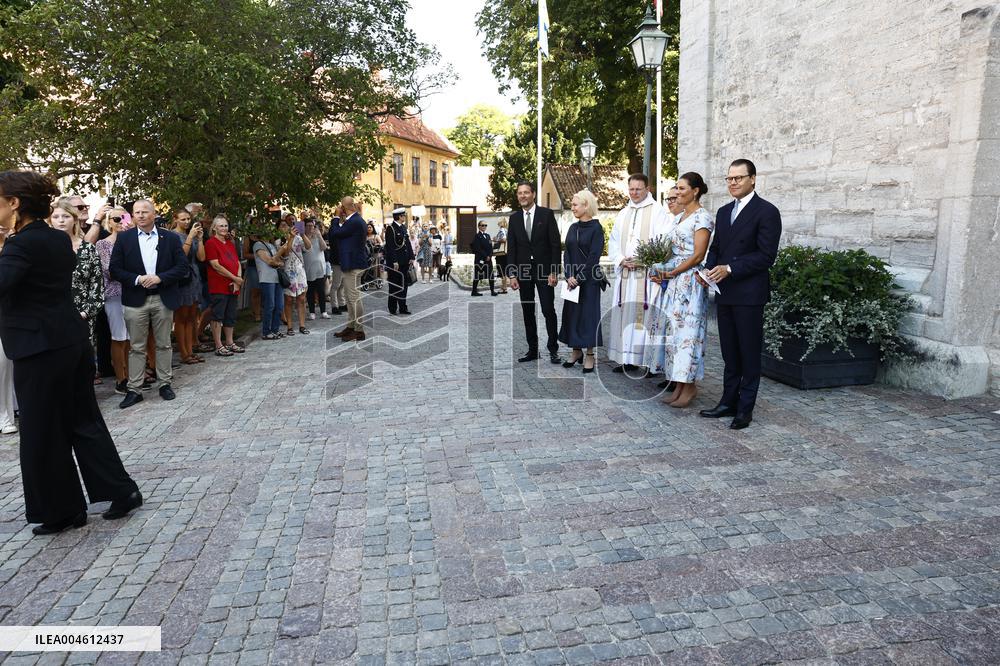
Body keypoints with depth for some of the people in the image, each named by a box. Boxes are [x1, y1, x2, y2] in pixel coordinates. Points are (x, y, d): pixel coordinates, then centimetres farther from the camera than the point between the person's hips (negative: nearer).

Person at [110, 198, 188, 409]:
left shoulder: (171, 238, 3)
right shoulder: (124, 238, 3)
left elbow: (183, 267, -1)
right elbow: (115, 269, 0)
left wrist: (160, 277, -14)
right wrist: (137, 279, -15)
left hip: (163, 299, 0)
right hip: (136, 299, 0)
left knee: (164, 344, 9)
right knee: (136, 347, 4)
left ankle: (165, 384, 21)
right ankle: (134, 390, 10)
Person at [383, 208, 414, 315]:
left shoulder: (403, 227, 14)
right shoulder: (390, 228, -11)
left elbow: (408, 243, 16)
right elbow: (390, 246, -16)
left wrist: (411, 257, 7)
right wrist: (394, 261, -20)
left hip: (404, 262, 8)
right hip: (395, 263, -8)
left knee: (404, 285, 11)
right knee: (394, 286, 0)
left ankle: (402, 308, 18)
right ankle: (393, 309, 9)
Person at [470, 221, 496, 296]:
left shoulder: (487, 235, 16)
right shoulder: (477, 236, -5)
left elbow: (490, 247, 13)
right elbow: (478, 249, -13)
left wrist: (490, 256, -3)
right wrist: (485, 256, -15)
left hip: (488, 258, 7)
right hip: (480, 259, -7)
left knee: (491, 274, 4)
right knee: (478, 274, -1)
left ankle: (492, 290, 7)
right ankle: (474, 291, 6)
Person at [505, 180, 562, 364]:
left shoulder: (546, 214, -2)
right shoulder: (514, 218, 8)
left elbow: (556, 244, -4)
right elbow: (511, 248, 7)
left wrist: (554, 271, -11)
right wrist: (512, 274, -1)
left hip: (544, 270, -3)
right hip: (523, 271, 4)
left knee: (548, 310, -4)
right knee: (528, 312, 7)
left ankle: (553, 350, 6)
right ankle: (532, 350, 14)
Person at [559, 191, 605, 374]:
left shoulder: (596, 228, -8)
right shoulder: (572, 228, 10)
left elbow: (594, 256, -13)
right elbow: (567, 253, 6)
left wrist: (580, 278, -15)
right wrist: (568, 276, -7)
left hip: (589, 279, -6)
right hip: (572, 279, 6)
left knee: (588, 314, -1)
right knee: (571, 313, 8)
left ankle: (590, 354, 8)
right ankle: (576, 351, 20)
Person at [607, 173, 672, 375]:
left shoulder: (658, 211, 0)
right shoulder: (623, 214, 18)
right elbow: (613, 242, 16)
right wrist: (621, 260, -1)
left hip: (647, 273, -6)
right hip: (625, 273, 6)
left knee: (646, 315, -8)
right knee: (625, 315, 5)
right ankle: (627, 358, 12)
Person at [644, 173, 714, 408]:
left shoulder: (702, 217, -8)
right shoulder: (678, 218, 17)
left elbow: (698, 256, -14)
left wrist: (671, 273, -13)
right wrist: (661, 270, 2)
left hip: (689, 280, -8)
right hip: (672, 280, 8)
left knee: (685, 329, -5)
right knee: (671, 328, 7)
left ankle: (689, 386, 5)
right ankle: (678, 384, 14)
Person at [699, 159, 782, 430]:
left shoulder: (766, 212, -7)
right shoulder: (724, 211, 16)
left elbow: (766, 255, -13)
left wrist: (730, 269, -17)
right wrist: (709, 269, -1)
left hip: (749, 294, -7)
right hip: (724, 293, 7)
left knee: (749, 353, 2)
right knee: (729, 352, 12)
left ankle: (745, 408, 10)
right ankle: (728, 402, 21)